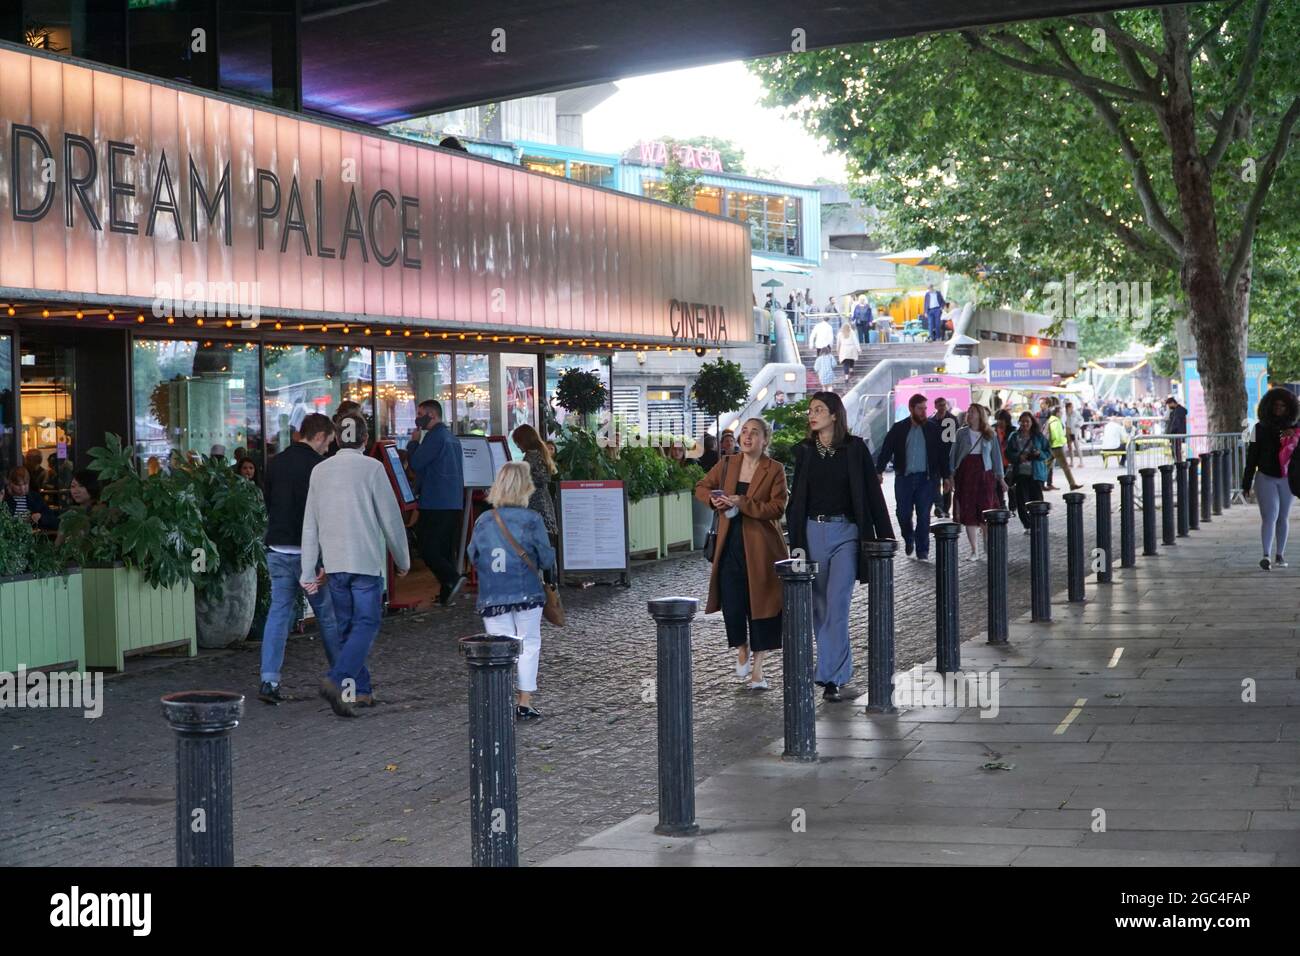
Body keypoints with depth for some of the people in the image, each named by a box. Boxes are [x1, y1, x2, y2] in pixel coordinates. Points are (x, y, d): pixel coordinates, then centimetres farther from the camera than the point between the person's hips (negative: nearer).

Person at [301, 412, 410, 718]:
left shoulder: (320, 470, 7)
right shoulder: (372, 468, -7)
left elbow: (310, 525, 9)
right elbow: (391, 518, -5)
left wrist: (309, 571, 12)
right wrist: (402, 560, 8)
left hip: (334, 562, 5)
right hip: (366, 561, -5)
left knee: (347, 626, 14)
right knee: (366, 625, -3)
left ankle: (361, 689, 18)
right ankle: (336, 680, -20)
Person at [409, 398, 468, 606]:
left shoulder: (435, 437, -11)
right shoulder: (452, 438, 18)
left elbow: (415, 464, -11)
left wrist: (414, 442, 2)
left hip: (436, 503, -9)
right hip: (455, 502, 9)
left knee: (428, 549, -7)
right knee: (447, 550, 10)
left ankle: (453, 578, -23)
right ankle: (446, 595, 9)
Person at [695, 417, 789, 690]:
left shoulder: (774, 470, -4)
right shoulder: (727, 465, 8)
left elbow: (777, 508, -12)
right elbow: (701, 487, 21)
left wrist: (743, 503, -19)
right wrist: (713, 500, -2)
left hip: (761, 547, -3)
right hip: (731, 545, 3)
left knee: (760, 604, 1)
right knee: (732, 604, -2)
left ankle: (756, 669, 10)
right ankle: (742, 650, 27)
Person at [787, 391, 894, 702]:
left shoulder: (855, 449, -2)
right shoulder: (804, 451, 7)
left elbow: (872, 492, 1)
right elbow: (797, 499, 10)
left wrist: (885, 534, -1)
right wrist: (796, 542, 5)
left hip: (846, 532, -4)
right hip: (813, 532, 4)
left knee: (837, 606, -10)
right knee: (820, 606, 8)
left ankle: (830, 677, -8)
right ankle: (839, 668, 22)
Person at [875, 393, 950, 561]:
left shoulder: (932, 428, 5)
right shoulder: (899, 429, 3)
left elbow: (941, 453, 7)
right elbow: (886, 450, -1)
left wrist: (946, 476, 4)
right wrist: (879, 471, -13)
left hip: (926, 478, 0)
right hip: (904, 478, 0)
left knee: (923, 514, -3)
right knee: (903, 513, 2)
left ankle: (922, 551, 4)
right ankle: (908, 539, 31)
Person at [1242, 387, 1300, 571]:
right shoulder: (1260, 428, 0)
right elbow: (1251, 457, 1)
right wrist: (1246, 484, 0)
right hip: (1265, 478, -2)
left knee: (1282, 518, 10)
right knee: (1269, 516, -14)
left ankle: (1279, 555, 19)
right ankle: (1267, 556, -23)